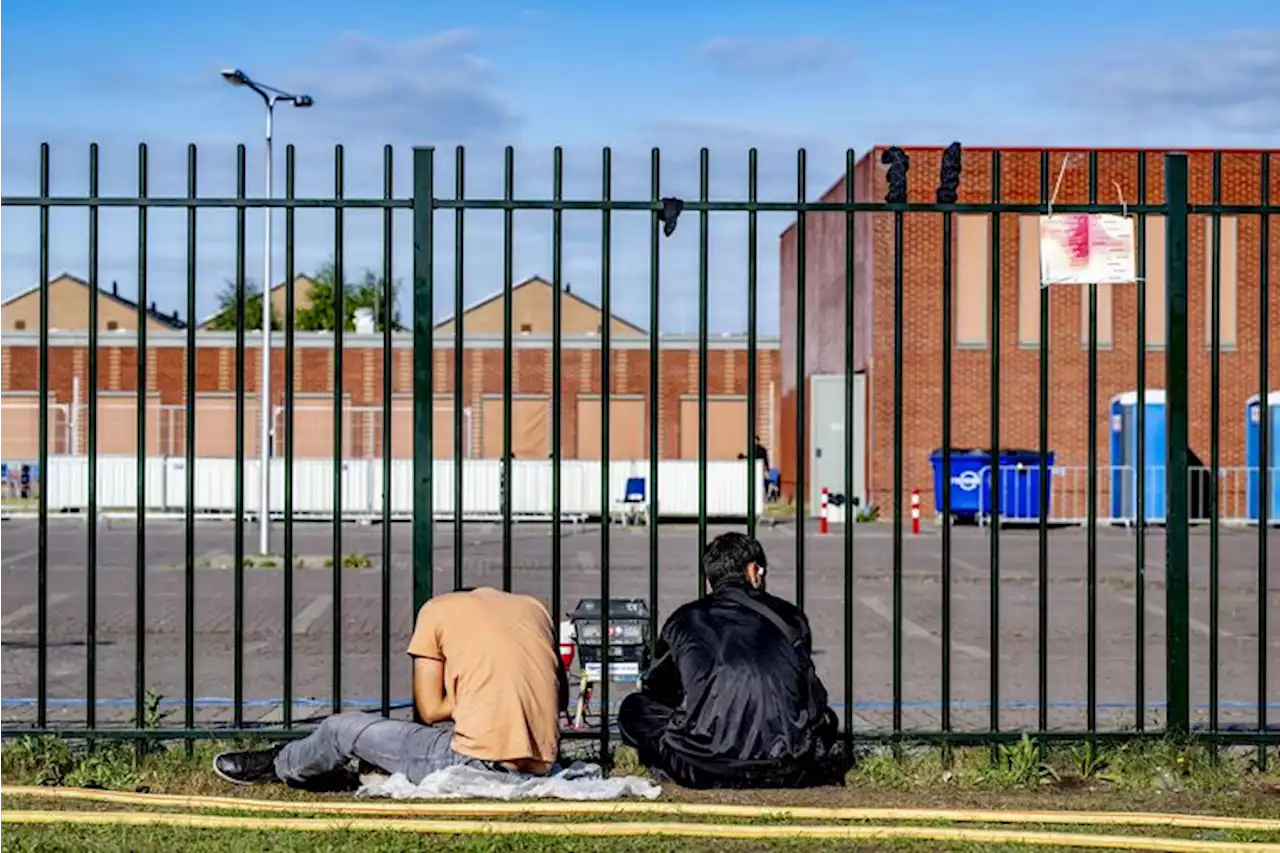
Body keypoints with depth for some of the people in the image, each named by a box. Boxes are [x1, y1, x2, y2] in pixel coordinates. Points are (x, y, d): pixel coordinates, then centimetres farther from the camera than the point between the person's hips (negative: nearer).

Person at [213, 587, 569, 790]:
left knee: (343, 729, 14)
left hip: (482, 764, -6)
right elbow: (561, 698, 20)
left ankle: (280, 766, 42)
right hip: (538, 768, 6)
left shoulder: (437, 610, 6)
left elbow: (429, 710, 3)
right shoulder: (534, 608, 17)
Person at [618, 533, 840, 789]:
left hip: (708, 767, -2)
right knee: (825, 717, 35)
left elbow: (655, 689, 28)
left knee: (634, 708, 22)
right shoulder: (787, 615, 15)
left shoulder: (685, 619, 13)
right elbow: (814, 697, 25)